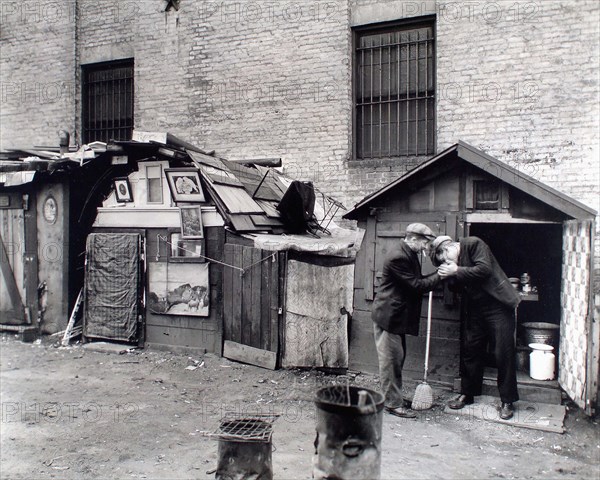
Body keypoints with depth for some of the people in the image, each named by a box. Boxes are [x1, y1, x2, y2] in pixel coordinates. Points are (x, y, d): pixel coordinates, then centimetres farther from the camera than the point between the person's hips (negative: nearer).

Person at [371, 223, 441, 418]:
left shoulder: (409, 255, 10)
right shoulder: (398, 258, -22)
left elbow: (417, 281, 14)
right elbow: (416, 285, -22)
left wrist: (439, 274, 4)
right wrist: (440, 275, -14)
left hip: (397, 316, 10)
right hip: (388, 316, -10)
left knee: (397, 358, 17)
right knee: (391, 360, -1)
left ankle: (393, 396, 30)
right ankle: (393, 404, 8)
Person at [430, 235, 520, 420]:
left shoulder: (473, 244, -13)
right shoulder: (451, 262, 6)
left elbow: (485, 269, -24)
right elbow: (459, 288, 5)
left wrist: (457, 271, -22)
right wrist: (448, 276, -13)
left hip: (498, 305, -7)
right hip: (475, 310, 7)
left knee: (503, 354, -2)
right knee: (470, 351, 10)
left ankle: (507, 402, 9)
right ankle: (467, 394, 24)